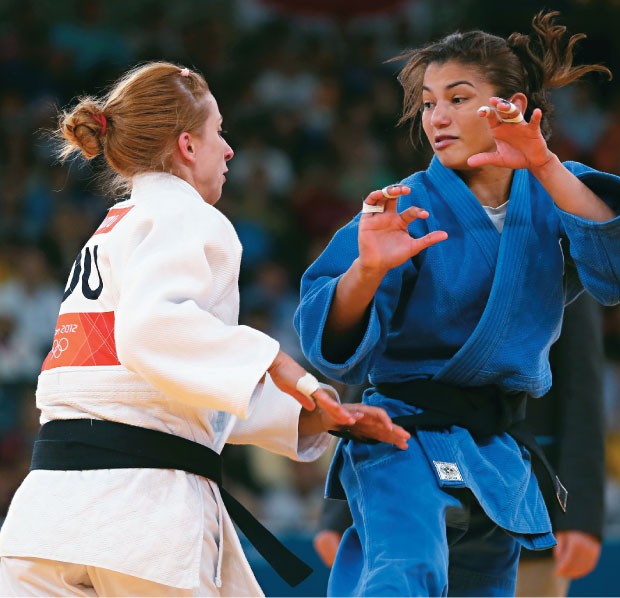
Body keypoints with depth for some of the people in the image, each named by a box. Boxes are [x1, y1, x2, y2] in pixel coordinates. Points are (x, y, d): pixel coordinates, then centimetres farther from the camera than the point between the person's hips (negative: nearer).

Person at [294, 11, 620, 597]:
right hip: (406, 438, -5)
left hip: (498, 457, 5)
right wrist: (367, 270, -34)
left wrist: (544, 167, -26)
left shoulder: (548, 196, 4)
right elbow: (334, 348, -14)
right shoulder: (410, 207, -7)